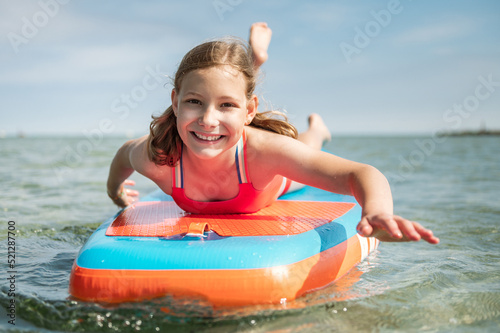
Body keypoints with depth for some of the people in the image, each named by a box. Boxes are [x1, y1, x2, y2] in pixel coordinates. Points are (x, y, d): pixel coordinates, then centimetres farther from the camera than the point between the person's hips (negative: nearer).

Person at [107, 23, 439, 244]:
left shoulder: (263, 149, -50)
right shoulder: (158, 156, -44)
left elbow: (363, 174, -53)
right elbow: (124, 153, -18)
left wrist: (377, 211, -74)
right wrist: (114, 189, -2)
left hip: (277, 181, -2)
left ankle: (315, 128, 63)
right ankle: (254, 58, 48)